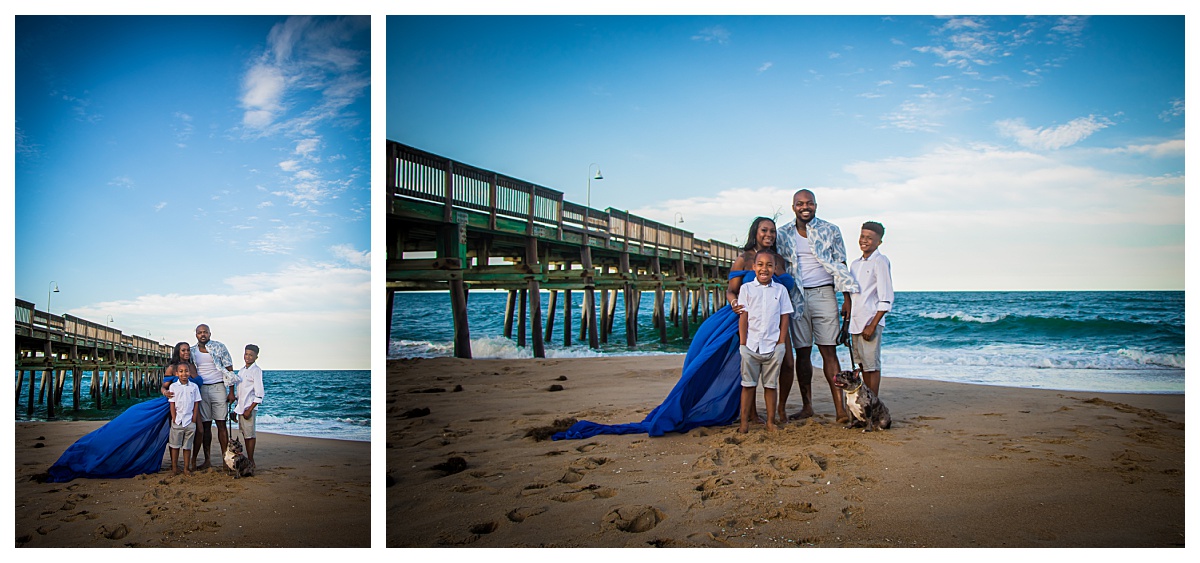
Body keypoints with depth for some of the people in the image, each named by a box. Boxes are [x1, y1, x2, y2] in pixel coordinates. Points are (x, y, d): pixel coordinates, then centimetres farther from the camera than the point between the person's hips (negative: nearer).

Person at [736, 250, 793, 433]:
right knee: (748, 384, 3)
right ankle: (744, 422, 6)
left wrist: (781, 343, 1)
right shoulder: (746, 288, 3)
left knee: (770, 385, 7)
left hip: (773, 347, 1)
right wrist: (742, 343, -5)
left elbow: (785, 317, 7)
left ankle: (771, 422, 13)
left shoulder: (780, 289, 6)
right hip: (751, 346, -1)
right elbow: (743, 317, 0)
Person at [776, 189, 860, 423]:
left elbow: (840, 266, 6)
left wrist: (847, 299, 0)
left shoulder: (830, 230, 5)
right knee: (802, 352, 3)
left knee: (829, 351, -5)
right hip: (796, 297, 1)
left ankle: (840, 408, -6)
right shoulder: (784, 234, 7)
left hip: (823, 294, -1)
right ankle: (807, 406, 11)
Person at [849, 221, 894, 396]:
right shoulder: (855, 264, 15)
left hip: (871, 322, -7)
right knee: (862, 364, 12)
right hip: (855, 323, 7)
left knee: (872, 365, -5)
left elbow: (886, 299, -13)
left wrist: (872, 325, -17)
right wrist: (847, 322, 16)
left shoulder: (880, 262, -8)